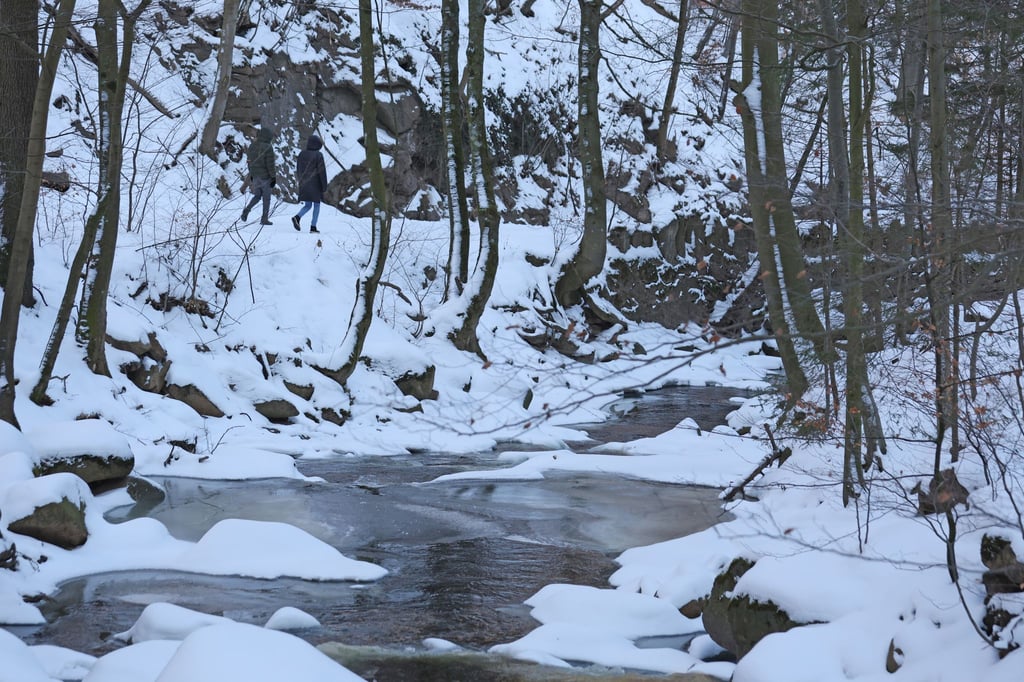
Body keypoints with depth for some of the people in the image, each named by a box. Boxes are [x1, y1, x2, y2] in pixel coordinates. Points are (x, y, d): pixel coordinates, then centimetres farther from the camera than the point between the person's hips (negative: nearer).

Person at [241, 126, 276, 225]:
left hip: (255, 175, 6)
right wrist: (273, 177, -11)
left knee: (257, 195, 18)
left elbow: (250, 161, 13)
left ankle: (247, 209, -7)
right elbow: (270, 164, -17)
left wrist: (251, 174, 22)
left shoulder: (252, 146, 5)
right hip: (265, 176, -6)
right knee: (266, 198, 5)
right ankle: (264, 219, 9)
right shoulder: (268, 148, -17)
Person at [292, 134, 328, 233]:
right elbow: (322, 171, -12)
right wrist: (324, 185, -6)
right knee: (316, 205, 7)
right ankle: (313, 226, 1)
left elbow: (298, 170, 12)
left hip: (304, 184, 5)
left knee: (307, 205, 12)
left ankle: (297, 217, -15)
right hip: (315, 184, -5)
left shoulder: (301, 154, 5)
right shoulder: (318, 155, -10)